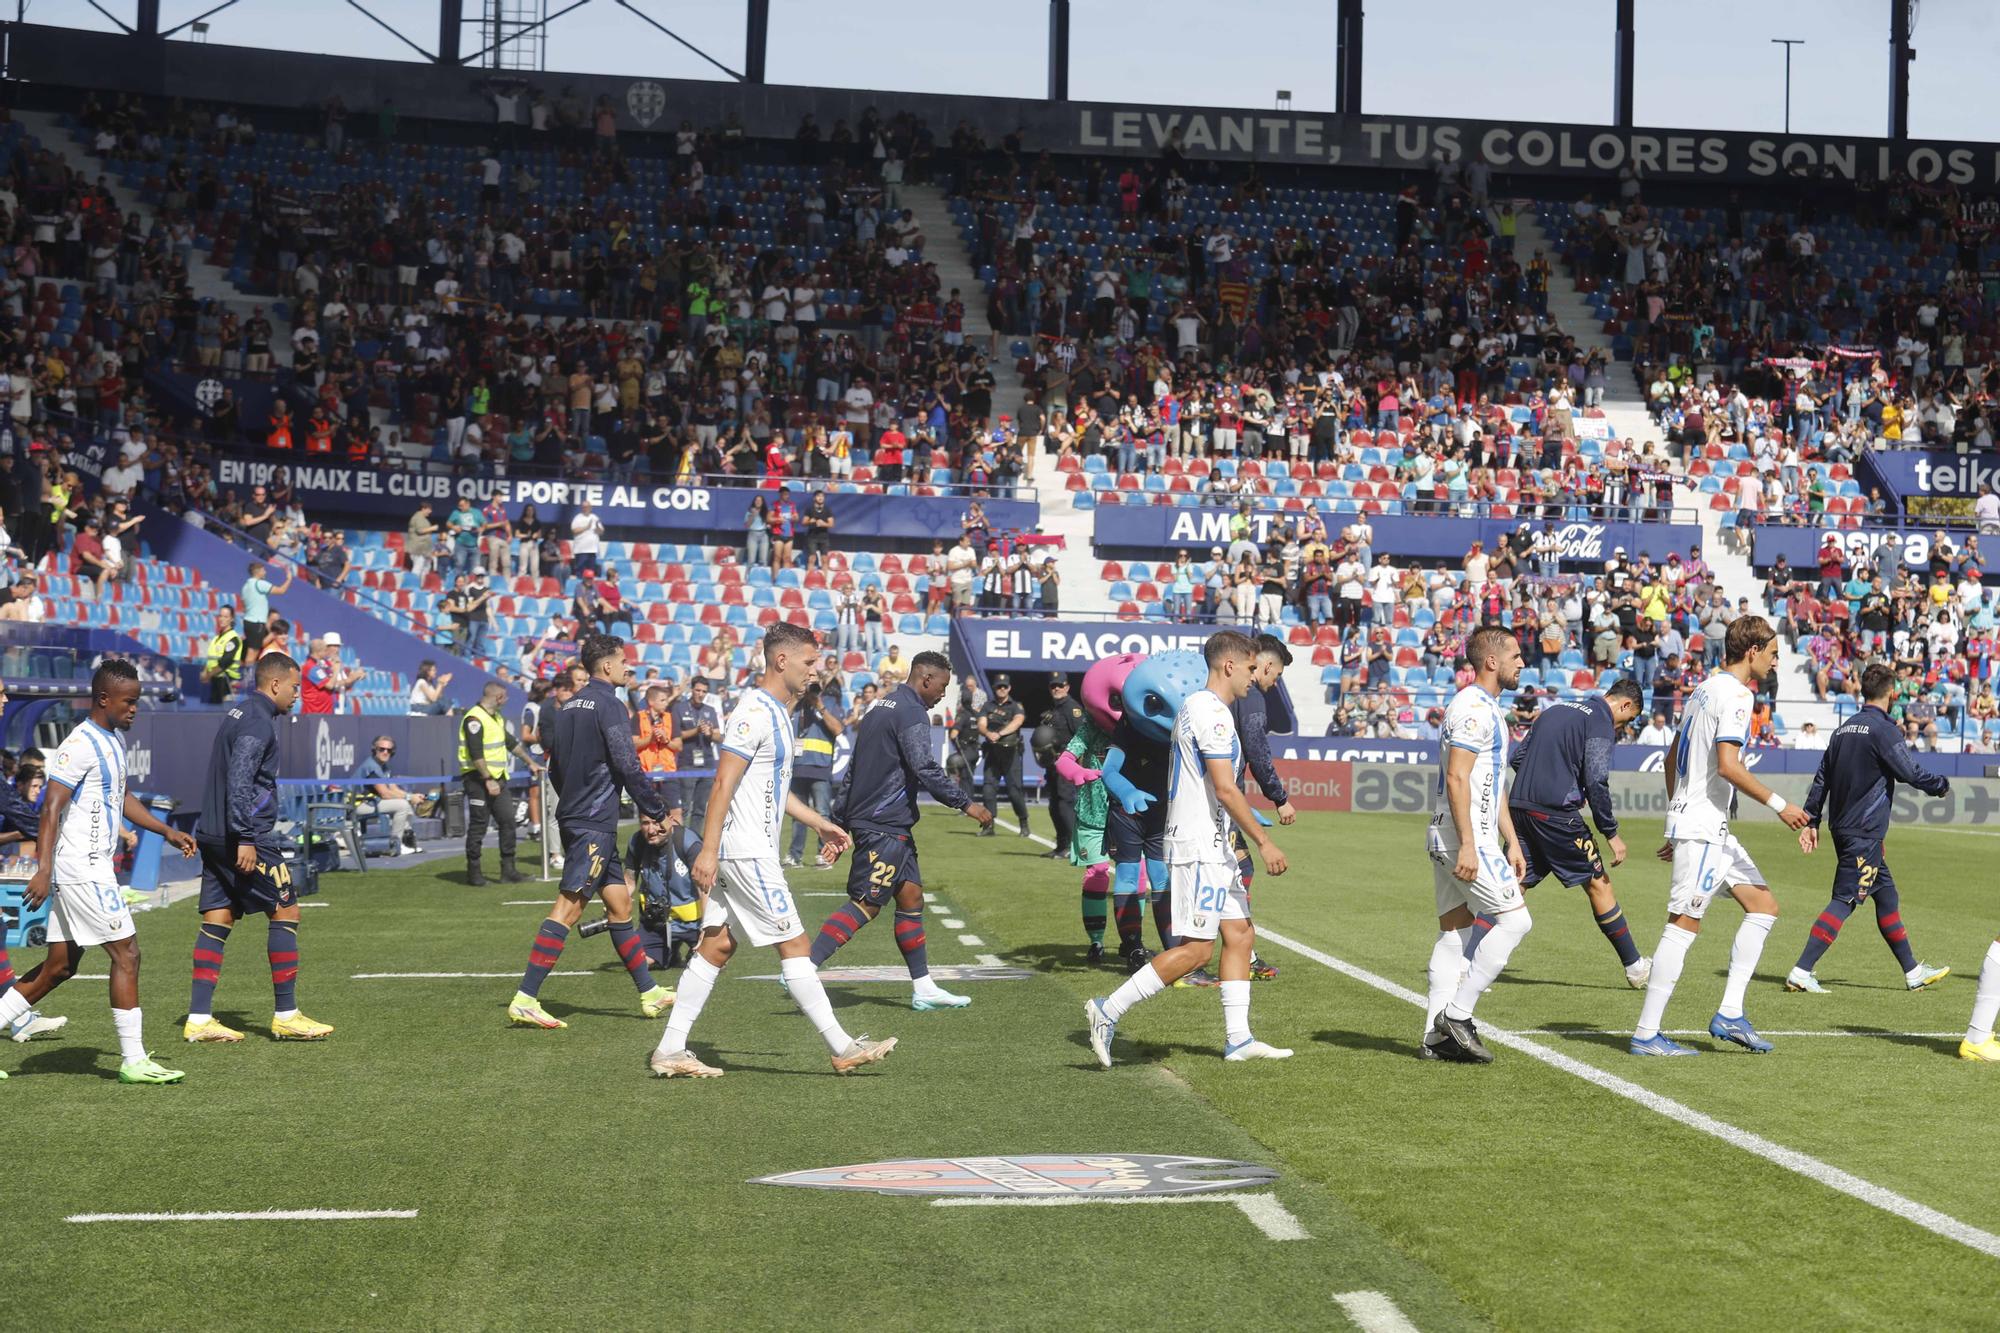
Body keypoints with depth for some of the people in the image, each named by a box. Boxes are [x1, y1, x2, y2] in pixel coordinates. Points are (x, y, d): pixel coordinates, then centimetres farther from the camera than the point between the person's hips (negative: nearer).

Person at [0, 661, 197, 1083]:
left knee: (61, 965, 12)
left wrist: (167, 831, 21)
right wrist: (44, 869, -27)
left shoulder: (115, 739, 15)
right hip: (82, 870, -10)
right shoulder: (80, 745, -15)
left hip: (93, 867, 10)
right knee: (127, 954, -7)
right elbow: (51, 808, -20)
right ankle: (133, 1061, -2)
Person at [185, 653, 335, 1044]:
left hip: (214, 836, 10)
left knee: (217, 920, 7)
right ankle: (285, 1015, 1)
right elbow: (239, 781, -22)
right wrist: (246, 839, -24)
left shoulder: (237, 715, 18)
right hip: (245, 838, -10)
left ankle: (199, 1018, 5)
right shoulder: (258, 722, -13)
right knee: (286, 912, -2)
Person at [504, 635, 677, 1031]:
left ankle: (649, 992, 20)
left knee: (620, 901, 14)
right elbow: (628, 766, -16)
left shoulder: (568, 705, 15)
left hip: (573, 816, 10)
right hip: (595, 822, -10)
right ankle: (524, 1000, -13)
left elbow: (554, 767, 19)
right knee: (568, 908, -11)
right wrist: (655, 811, -7)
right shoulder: (608, 704, -11)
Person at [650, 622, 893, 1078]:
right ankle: (843, 1048, 0)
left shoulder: (776, 711, 17)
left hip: (751, 850, 10)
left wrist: (819, 823, 26)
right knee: (794, 945, -5)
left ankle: (670, 1051, 10)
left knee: (717, 946, 9)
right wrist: (708, 850, -24)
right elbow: (724, 784, -20)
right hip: (745, 852, -10)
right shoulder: (754, 711, -15)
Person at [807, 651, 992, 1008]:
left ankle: (923, 989, 12)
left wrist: (839, 823, 23)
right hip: (885, 826, -10)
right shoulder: (912, 713, -11)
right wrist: (966, 804, -15)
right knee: (867, 903, -12)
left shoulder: (880, 708, 19)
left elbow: (853, 768, 21)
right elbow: (926, 770, -21)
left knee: (911, 896, 10)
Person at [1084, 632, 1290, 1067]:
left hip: (1212, 846, 11)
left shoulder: (1194, 707, 17)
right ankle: (1108, 1011, -7)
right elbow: (1225, 789, -21)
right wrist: (1264, 842, -17)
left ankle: (1238, 1038, 13)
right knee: (1196, 948, -10)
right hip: (1200, 847, -11)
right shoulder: (1212, 712, -15)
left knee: (1240, 935, 10)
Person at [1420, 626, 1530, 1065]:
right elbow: (1456, 778, -20)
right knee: (1515, 920, -7)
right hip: (1464, 840, -10)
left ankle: (1436, 1038, 9)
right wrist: (1468, 845, -24)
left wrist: (1511, 843, 23)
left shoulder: (1489, 709, 20)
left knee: (1453, 933, 8)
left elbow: (1493, 785, 25)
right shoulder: (1472, 708, -13)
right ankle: (1457, 1014, -5)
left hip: (1449, 842, 10)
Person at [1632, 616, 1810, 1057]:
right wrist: (1778, 804, -15)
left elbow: (1673, 760, 21)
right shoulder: (1736, 694, -12)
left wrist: (1677, 820, 25)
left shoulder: (1704, 690, 16)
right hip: (1702, 830, -10)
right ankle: (1646, 1034, -6)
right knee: (1683, 926, -8)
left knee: (1765, 907, 11)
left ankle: (1729, 1015, 8)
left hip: (1714, 830, 10)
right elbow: (1728, 765, -23)